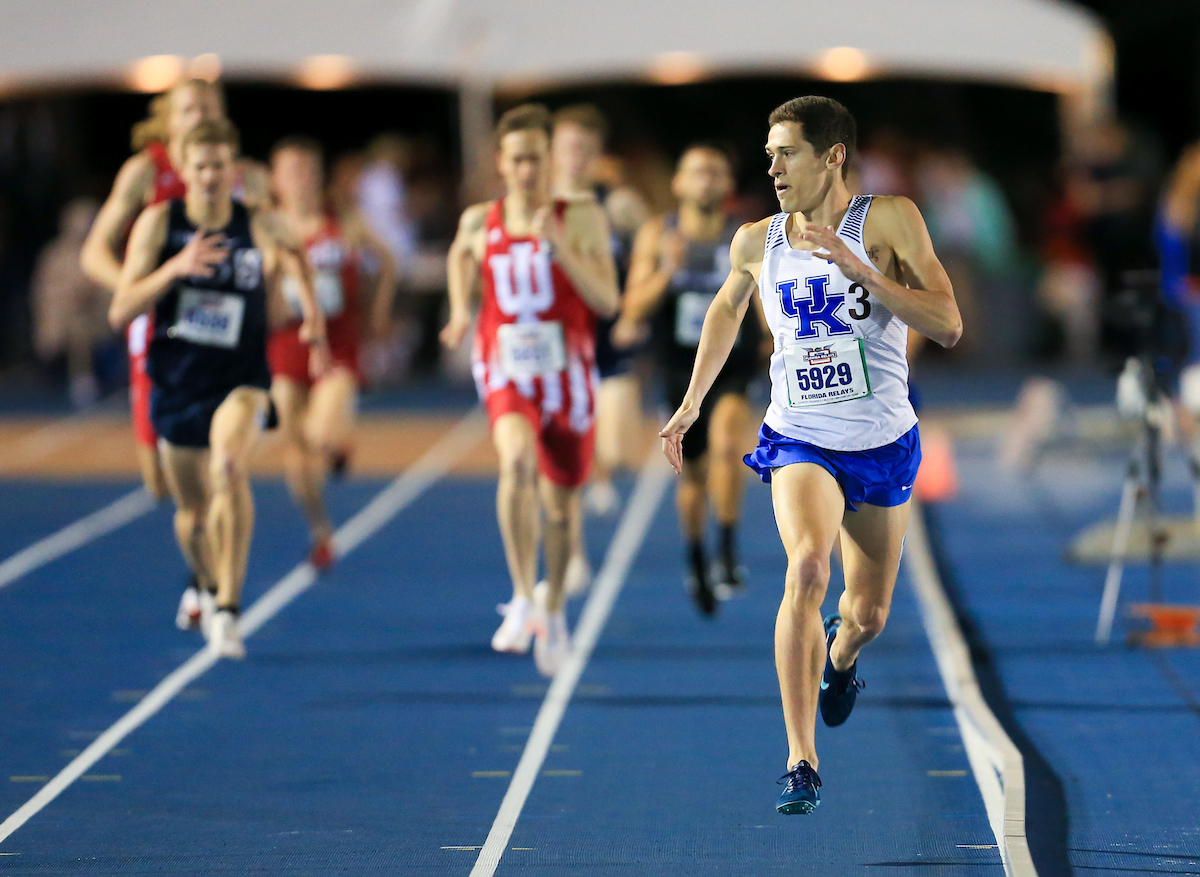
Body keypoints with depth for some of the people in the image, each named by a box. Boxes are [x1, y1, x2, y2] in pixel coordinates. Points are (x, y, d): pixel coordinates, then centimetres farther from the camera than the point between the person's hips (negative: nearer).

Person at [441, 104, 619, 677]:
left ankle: (554, 614, 37)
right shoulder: (479, 223, 1)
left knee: (560, 505, 12)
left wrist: (561, 249, -21)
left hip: (567, 377, 1)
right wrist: (460, 312, 10)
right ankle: (522, 599, -26)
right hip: (507, 373, -1)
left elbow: (607, 302, -11)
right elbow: (460, 256, 25)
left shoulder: (582, 220, -5)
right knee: (517, 460, -32)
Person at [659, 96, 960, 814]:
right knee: (807, 564, -29)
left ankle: (841, 655, 55)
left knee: (869, 614, 14)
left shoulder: (889, 221, -12)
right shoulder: (757, 243, -3)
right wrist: (691, 404, 20)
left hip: (883, 445, 0)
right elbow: (728, 309, 20)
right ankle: (802, 762, -28)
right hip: (800, 439, 0)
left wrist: (860, 268, -27)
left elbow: (948, 327, -19)